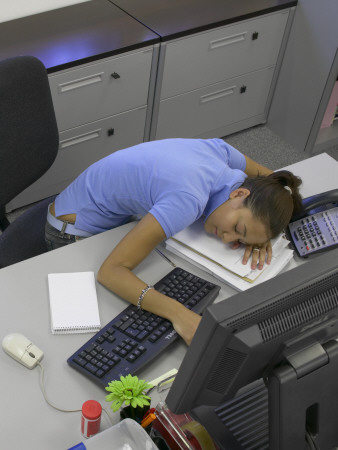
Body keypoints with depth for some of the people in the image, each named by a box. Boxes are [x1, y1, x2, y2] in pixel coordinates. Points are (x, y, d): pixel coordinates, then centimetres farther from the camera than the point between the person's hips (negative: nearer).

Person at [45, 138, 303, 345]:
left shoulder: (222, 151, -19)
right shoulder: (187, 201, -40)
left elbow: (271, 179, 2)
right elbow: (110, 271, -42)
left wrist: (258, 238, -16)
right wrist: (179, 314, -52)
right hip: (76, 232, -7)